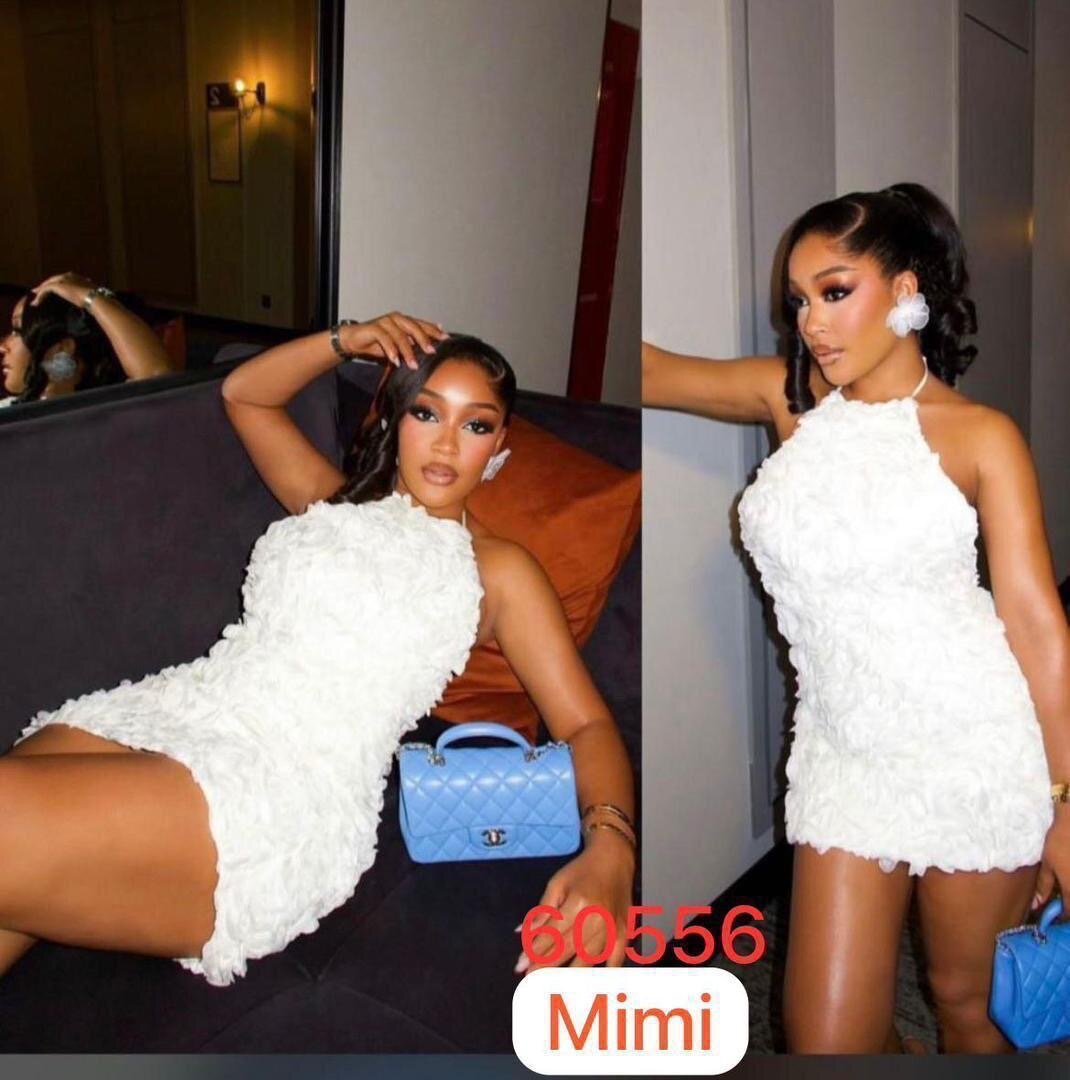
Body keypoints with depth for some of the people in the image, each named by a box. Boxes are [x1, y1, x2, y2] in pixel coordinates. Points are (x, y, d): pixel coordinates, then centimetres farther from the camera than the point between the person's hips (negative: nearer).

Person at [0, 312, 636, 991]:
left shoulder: (496, 569, 12)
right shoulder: (335, 500, 27)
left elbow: (587, 723, 5)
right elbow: (244, 394, 35)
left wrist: (609, 847, -16)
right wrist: (346, 341, 18)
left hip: (291, 790, -5)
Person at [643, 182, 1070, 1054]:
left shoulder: (980, 435, -7)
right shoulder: (788, 396, 3)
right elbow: (650, 371, 4)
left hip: (976, 753, -3)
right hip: (844, 754, 3)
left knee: (970, 1004, 15)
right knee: (825, 1039, 7)